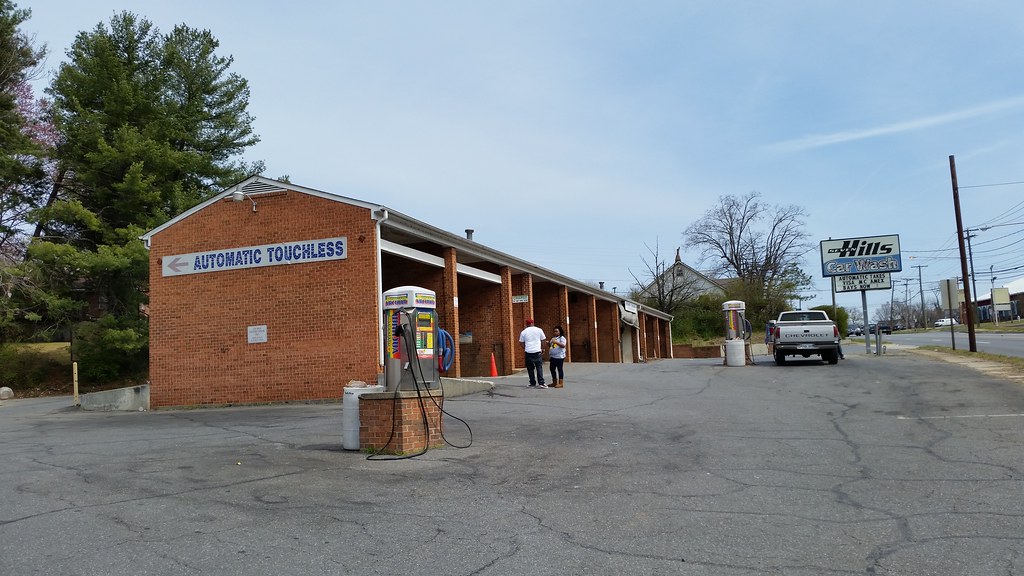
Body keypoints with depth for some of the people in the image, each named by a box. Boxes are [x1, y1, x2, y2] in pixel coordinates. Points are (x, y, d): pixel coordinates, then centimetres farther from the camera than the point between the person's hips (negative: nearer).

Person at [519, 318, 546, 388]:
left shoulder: (523, 332, 3)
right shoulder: (539, 330, 3)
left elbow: (521, 342, 5)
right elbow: (543, 340, 7)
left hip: (528, 352, 1)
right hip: (537, 351, 0)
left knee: (530, 368, 9)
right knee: (539, 367, 2)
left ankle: (533, 383, 10)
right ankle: (541, 383, -5)